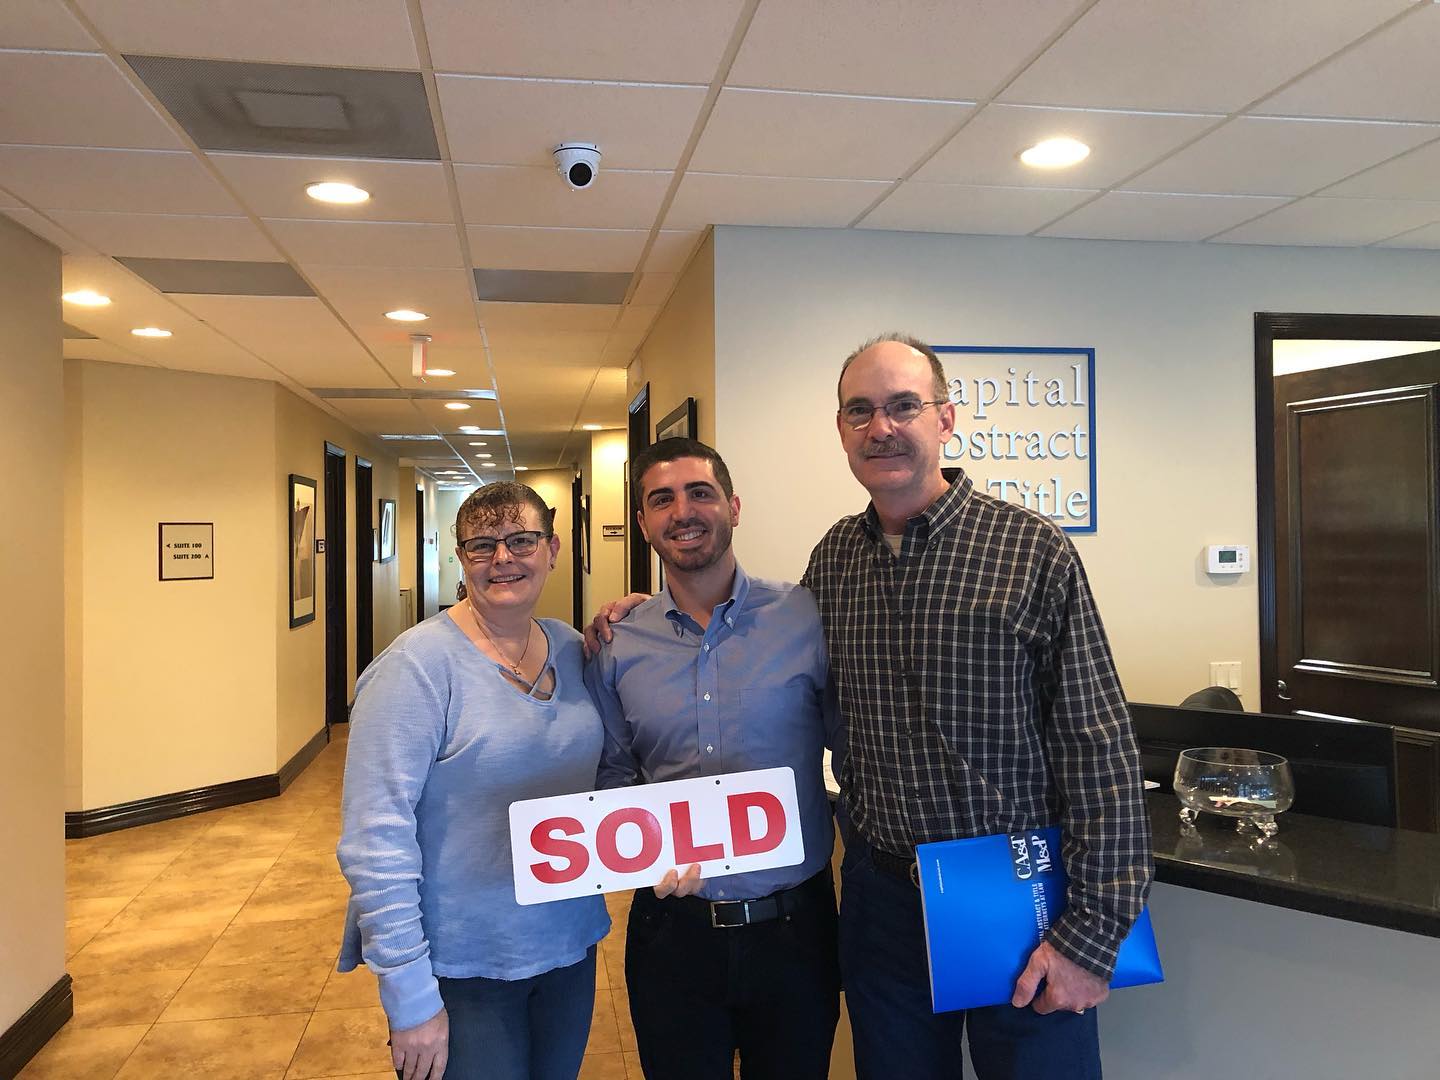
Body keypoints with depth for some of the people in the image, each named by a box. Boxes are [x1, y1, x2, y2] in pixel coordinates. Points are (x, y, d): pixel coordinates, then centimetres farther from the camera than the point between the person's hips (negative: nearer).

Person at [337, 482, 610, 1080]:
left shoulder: (572, 649, 1)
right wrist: (411, 998, -19)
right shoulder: (417, 665, -18)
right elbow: (375, 840, -20)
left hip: (570, 943, 6)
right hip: (464, 969, -6)